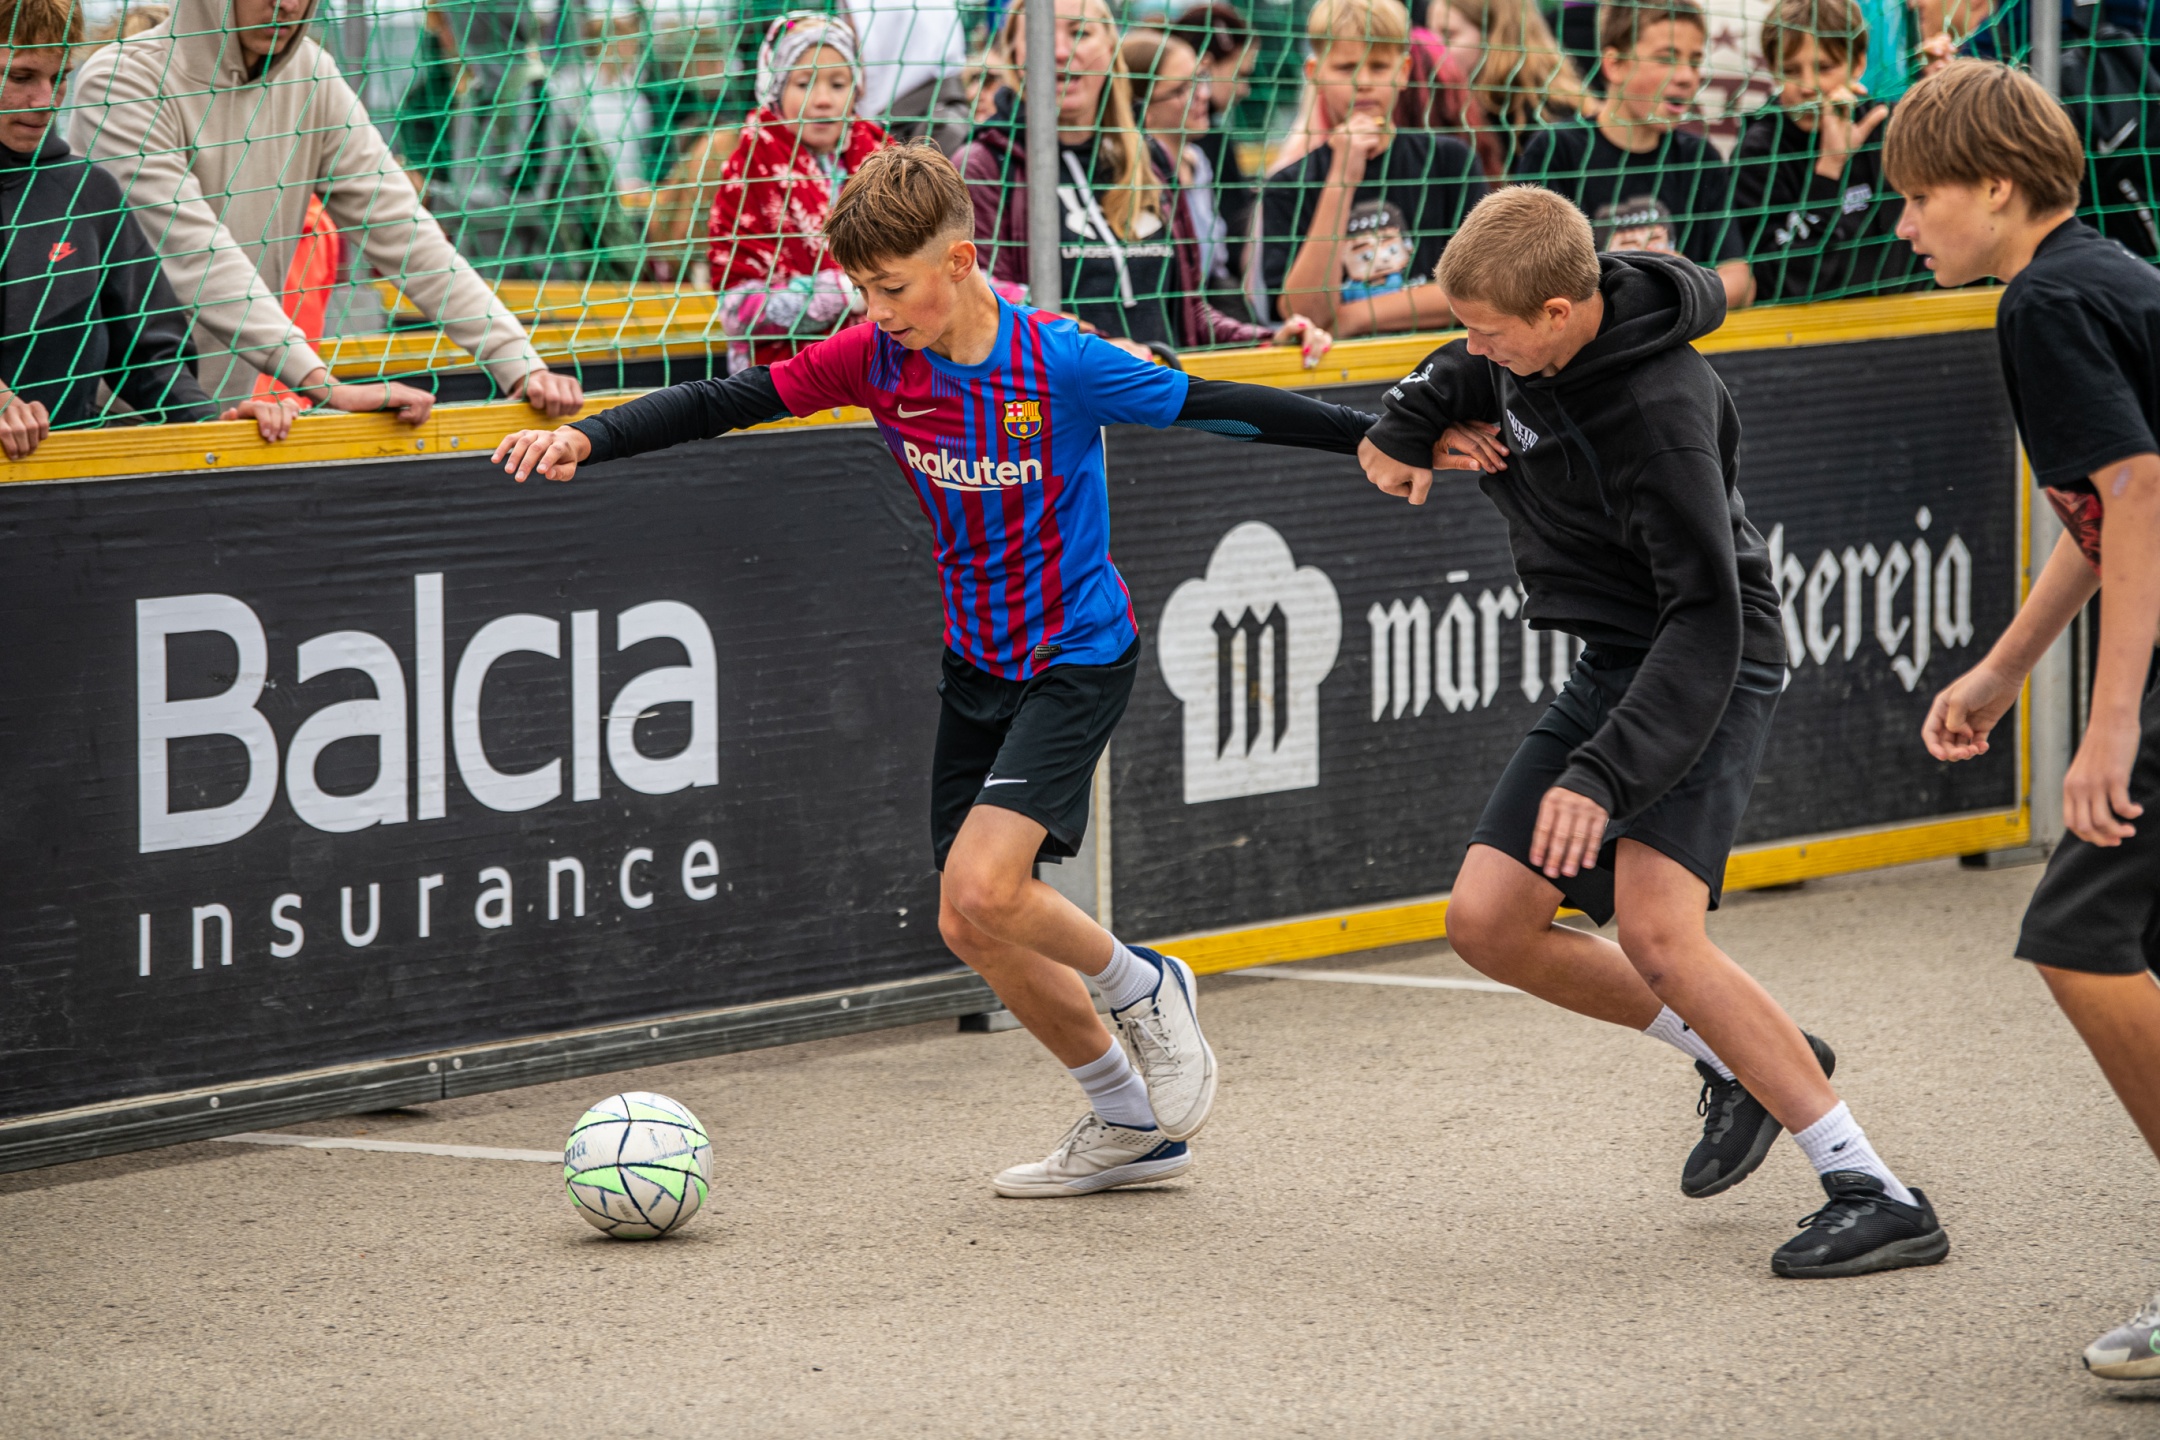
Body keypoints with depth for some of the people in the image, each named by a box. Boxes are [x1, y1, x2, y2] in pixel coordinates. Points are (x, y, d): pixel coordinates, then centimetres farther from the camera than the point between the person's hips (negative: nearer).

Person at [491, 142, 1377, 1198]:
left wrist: (1376, 437, -11)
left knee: (984, 885, -23)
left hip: (1077, 656, -6)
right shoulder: (878, 358, -7)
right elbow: (728, 403, -9)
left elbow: (1215, 408, -13)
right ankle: (1129, 1124, 21)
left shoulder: (1059, 366, -20)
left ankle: (1144, 990, 6)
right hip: (976, 662, 6)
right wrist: (589, 439, -21)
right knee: (970, 929, 4)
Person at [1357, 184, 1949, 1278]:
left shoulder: (1658, 414, -28)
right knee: (1487, 921, 2)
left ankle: (1874, 1196, -23)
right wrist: (1405, 429, 0)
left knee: (1655, 930, -26)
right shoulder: (1527, 342, -2)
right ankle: (1738, 1063, 19)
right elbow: (1462, 380, 23)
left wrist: (1606, 775, -36)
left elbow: (1707, 616, -30)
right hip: (1611, 663, 9)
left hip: (1702, 675, -9)